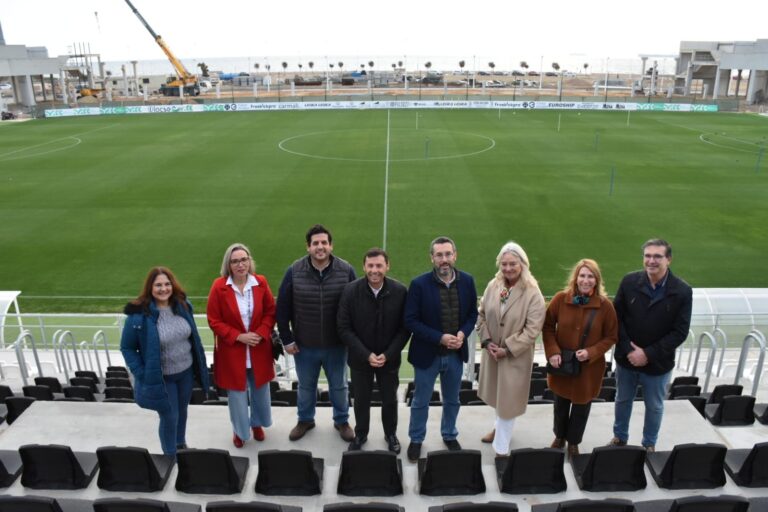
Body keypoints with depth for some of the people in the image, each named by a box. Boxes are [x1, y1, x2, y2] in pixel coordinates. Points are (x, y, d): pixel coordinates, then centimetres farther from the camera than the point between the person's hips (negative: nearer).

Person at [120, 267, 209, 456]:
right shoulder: (139, 314, -22)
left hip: (186, 371, 5)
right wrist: (142, 375, -15)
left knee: (182, 410, 24)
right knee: (169, 418, 8)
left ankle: (181, 443, 52)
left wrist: (199, 364, 7)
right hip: (161, 377, -4)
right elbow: (127, 348, -11)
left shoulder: (183, 305, -7)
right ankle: (171, 457, 34)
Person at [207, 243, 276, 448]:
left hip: (258, 350, 2)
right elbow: (214, 321, -9)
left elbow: (270, 312, 1)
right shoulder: (219, 286, -14)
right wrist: (238, 336, -17)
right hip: (232, 351, -2)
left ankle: (257, 424, 45)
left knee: (260, 390, 19)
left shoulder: (261, 283, -7)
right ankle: (239, 430, 37)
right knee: (237, 394, 12)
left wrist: (260, 334, -14)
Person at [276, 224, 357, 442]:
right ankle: (305, 420, 45)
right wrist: (286, 339, -3)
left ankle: (342, 421, 42)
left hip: (337, 344, 0)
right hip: (304, 345, 1)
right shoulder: (294, 271, -11)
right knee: (306, 386, 21)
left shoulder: (346, 271, -12)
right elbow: (282, 308, -4)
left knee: (339, 386, 18)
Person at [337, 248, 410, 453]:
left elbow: (405, 328, -8)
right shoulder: (350, 291, -16)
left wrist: (387, 355, -16)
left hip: (389, 358, 1)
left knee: (390, 400, 19)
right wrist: (366, 355, -18)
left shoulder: (400, 291, -14)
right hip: (360, 358, 0)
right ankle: (360, 434, 42)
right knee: (361, 400, 18)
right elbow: (344, 329, -12)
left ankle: (391, 434, 43)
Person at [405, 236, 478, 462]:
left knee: (452, 400, 22)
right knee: (421, 402, 15)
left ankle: (449, 435, 46)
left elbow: (472, 313, 4)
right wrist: (440, 338, -22)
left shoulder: (467, 281, -6)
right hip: (427, 354, -3)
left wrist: (463, 333, -14)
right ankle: (416, 439, 37)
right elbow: (410, 321, -15)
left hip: (456, 354, 3)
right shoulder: (419, 284, -17)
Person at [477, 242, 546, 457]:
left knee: (508, 399, 7)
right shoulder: (493, 286, -6)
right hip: (491, 352, 5)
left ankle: (501, 448, 22)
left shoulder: (533, 294, -19)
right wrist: (486, 341, -9)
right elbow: (481, 315, 2)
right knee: (497, 394, 24)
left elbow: (532, 330, -19)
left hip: (516, 356, -4)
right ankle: (499, 427, 50)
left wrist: (507, 349, -19)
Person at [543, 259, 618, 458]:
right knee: (561, 403, 21)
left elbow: (611, 336, -6)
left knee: (581, 406, 16)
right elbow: (548, 327, -5)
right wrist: (553, 352, -16)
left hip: (589, 367, -1)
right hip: (561, 364, 1)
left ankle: (573, 442, 42)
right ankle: (559, 436, 47)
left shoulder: (605, 305, -14)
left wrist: (591, 352, -19)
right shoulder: (560, 298, -13)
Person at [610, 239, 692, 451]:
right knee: (623, 400, 21)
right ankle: (619, 437, 43)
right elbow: (616, 318, -6)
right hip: (626, 358, 2)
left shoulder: (682, 291, -15)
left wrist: (648, 354, -18)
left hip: (658, 363, -1)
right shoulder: (629, 282, -10)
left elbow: (680, 332, -13)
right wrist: (628, 350, -16)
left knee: (654, 406, 18)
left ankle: (649, 444, 42)